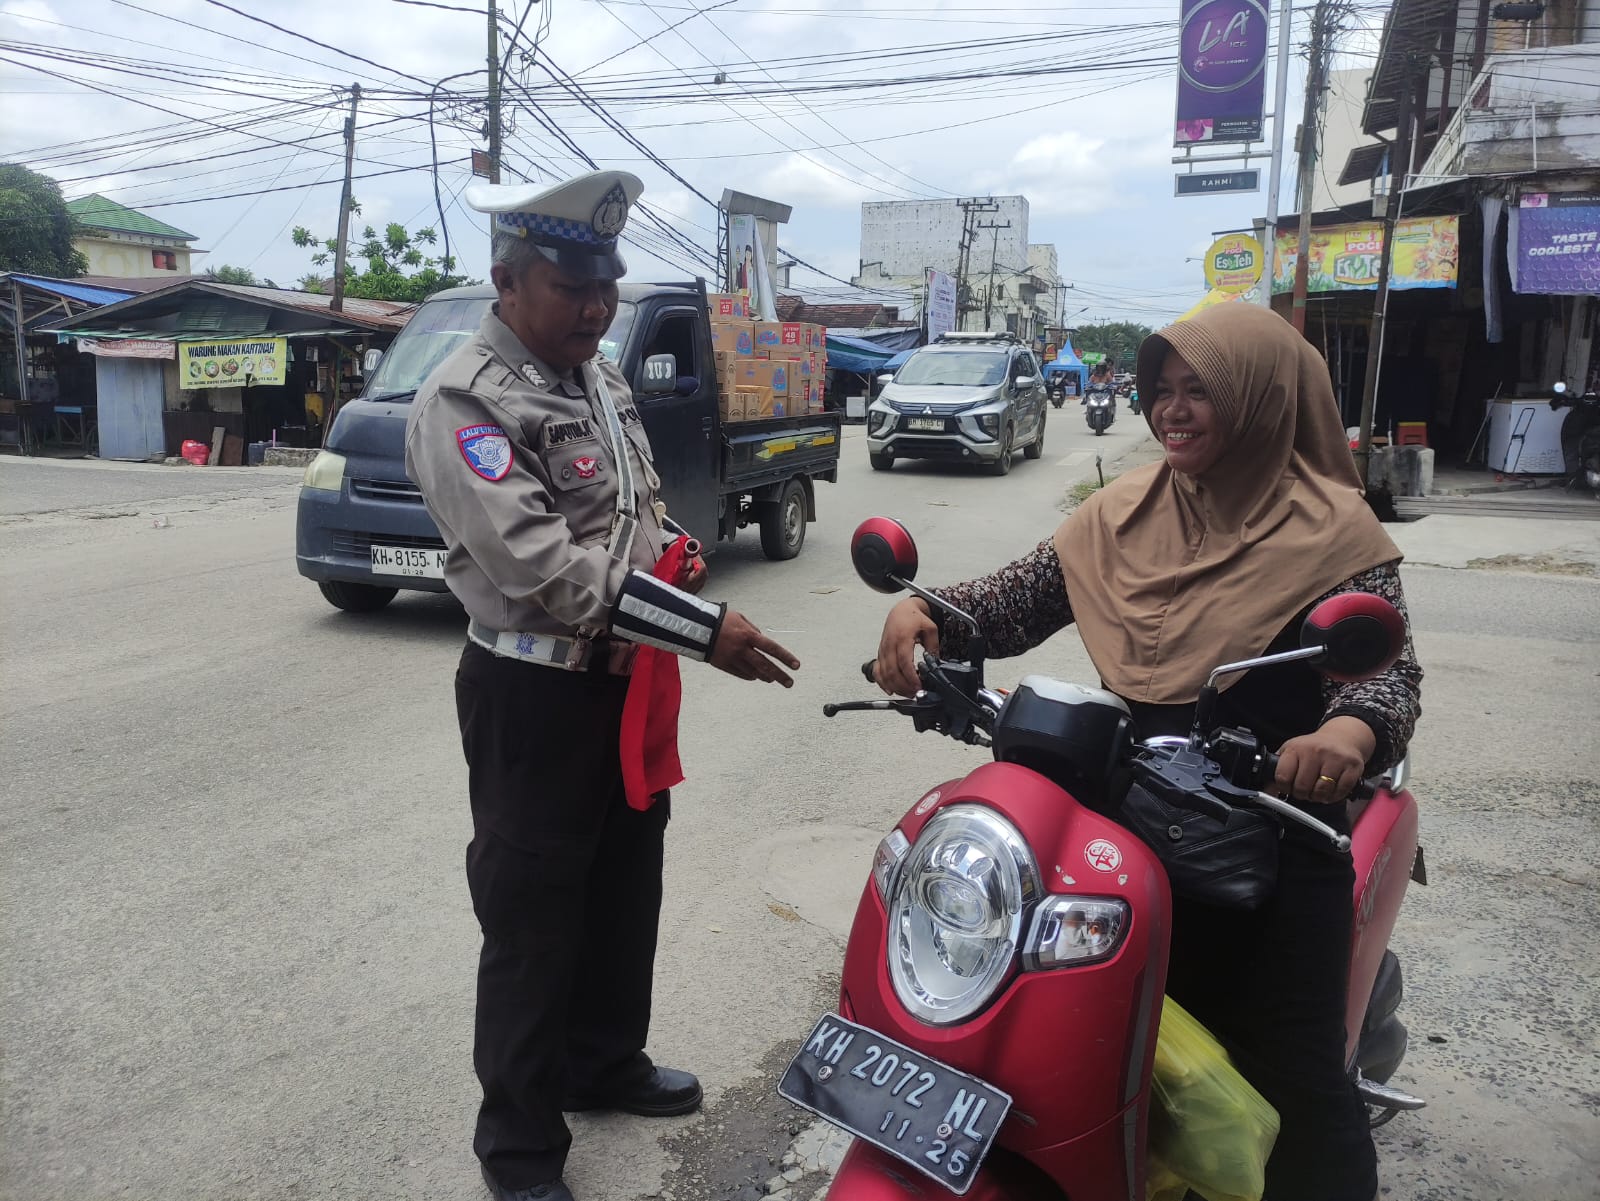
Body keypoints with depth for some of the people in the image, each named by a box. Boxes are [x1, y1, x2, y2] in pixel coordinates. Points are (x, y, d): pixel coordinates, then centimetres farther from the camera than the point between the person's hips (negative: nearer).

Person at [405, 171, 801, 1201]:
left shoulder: (600, 377, 10)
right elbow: (540, 566, -28)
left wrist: (674, 544, 2)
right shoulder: (465, 403, -18)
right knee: (532, 921, 4)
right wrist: (704, 629, -30)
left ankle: (606, 1062, 43)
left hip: (628, 680, 9)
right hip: (537, 695, -8)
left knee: (626, 890, 21)